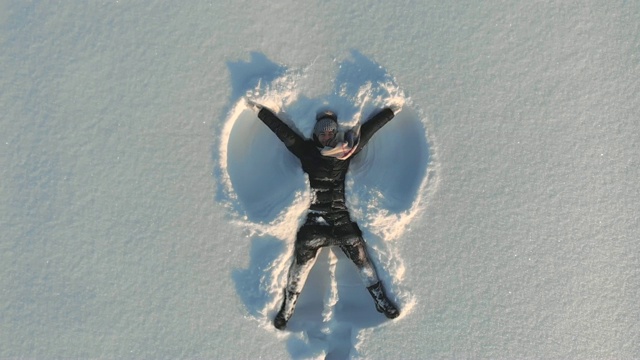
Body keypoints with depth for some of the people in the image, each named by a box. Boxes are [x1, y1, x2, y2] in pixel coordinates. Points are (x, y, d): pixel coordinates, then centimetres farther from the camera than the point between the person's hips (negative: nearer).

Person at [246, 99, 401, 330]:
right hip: (313, 222, -1)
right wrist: (259, 110, 4)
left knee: (361, 260, 6)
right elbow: (283, 131, 3)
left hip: (342, 221, 2)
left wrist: (392, 111, 16)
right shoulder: (307, 151, 2)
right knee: (300, 265, 2)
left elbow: (368, 129, 11)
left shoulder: (347, 150, 6)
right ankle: (286, 310, 14)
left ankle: (381, 301, 19)